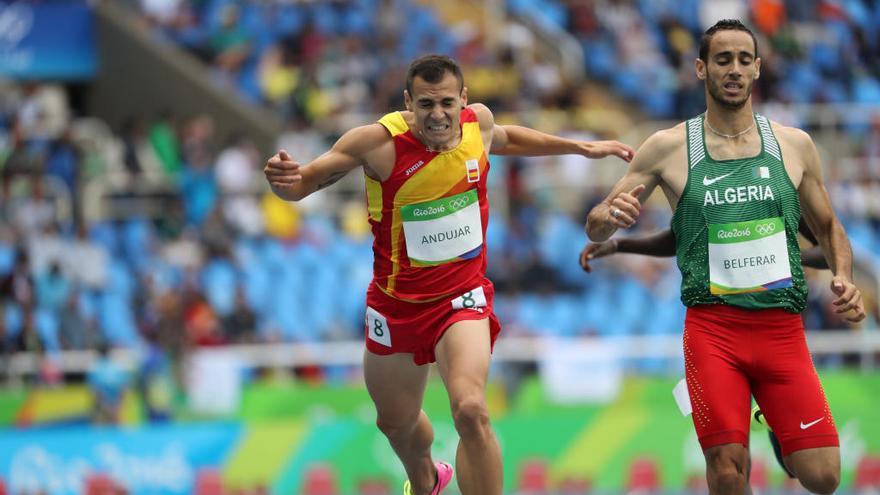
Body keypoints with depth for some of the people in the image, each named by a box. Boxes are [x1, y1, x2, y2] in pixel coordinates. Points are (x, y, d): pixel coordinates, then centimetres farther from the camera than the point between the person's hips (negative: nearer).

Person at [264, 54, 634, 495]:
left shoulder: (479, 121, -9)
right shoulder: (378, 141, -21)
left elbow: (502, 139, 17)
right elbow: (303, 184, -14)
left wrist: (580, 148, 24)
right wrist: (282, 180, -38)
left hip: (462, 294, 0)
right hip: (397, 300, 0)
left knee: (470, 411, -26)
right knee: (396, 423, 21)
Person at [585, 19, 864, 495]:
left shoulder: (794, 145, 8)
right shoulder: (669, 147, 3)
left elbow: (828, 227, 20)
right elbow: (596, 227, 7)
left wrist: (843, 278, 0)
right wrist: (610, 216, -17)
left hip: (782, 327, 2)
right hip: (713, 326, -2)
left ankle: (777, 428, 24)